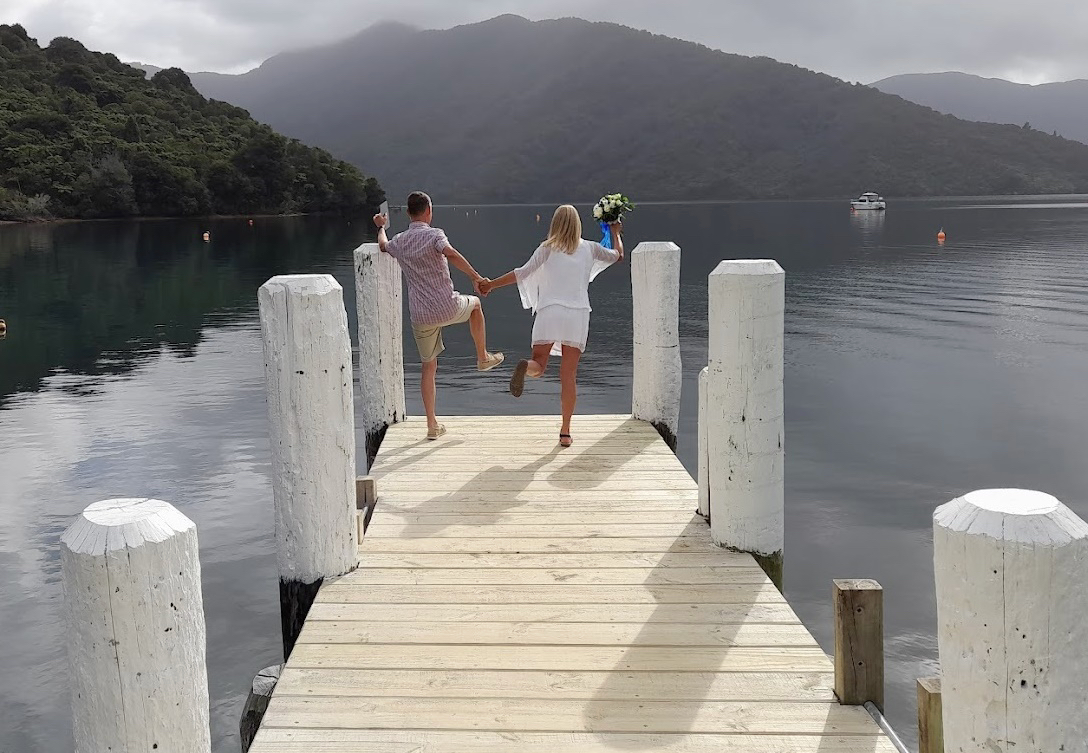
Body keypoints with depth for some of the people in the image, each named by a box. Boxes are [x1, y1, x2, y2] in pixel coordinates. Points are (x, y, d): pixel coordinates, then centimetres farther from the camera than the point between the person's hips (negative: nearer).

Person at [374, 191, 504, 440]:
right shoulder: (433, 234, -9)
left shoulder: (398, 241, 8)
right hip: (447, 308, -4)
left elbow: (383, 245, 33)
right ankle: (483, 358, 35)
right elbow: (451, 255, -29)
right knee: (475, 304, 30)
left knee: (429, 366, 15)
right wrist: (476, 277, -28)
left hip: (420, 315, 4)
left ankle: (432, 425, 14)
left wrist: (381, 227, 51)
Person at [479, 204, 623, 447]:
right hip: (578, 314, 1)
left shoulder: (548, 248, 7)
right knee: (569, 376, 5)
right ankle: (565, 432, 6)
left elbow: (522, 273, 1)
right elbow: (618, 255, 28)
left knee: (538, 366, 8)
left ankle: (525, 367, -31)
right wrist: (616, 233, 47)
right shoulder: (589, 249, 12)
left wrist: (491, 284, 11)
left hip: (549, 312, -1)